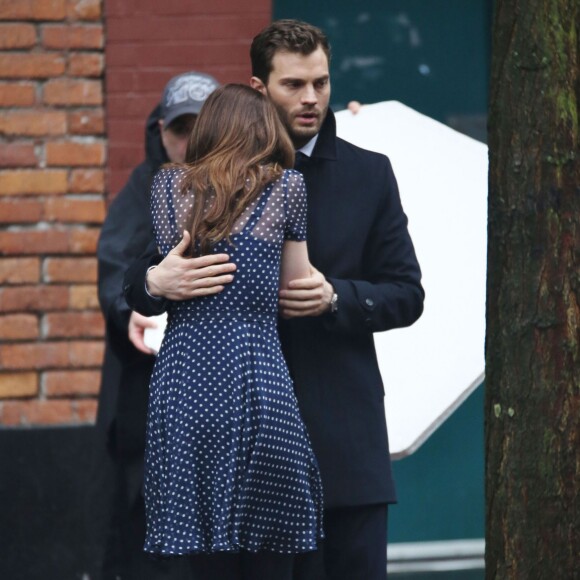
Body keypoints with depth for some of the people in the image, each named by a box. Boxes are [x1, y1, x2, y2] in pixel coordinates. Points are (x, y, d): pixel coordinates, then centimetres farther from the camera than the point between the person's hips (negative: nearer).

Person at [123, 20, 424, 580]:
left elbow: (407, 295, 7)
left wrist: (336, 297, -12)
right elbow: (137, 285, 4)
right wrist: (157, 282, -20)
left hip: (345, 430, 1)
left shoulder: (369, 174, 9)